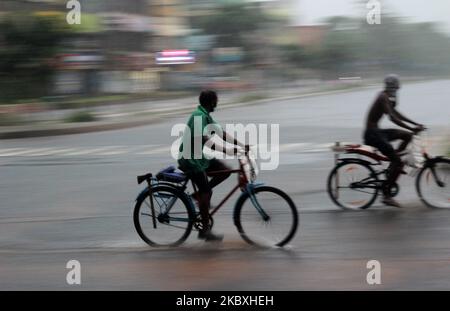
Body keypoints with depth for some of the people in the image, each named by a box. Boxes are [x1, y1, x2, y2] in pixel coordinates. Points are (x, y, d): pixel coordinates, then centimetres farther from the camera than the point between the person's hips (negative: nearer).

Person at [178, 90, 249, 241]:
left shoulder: (205, 116, 11)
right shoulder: (199, 116, -21)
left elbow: (221, 133, 11)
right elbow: (205, 140, -32)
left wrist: (242, 145, 3)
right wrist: (228, 151, -37)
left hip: (198, 156, 9)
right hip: (191, 159, -9)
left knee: (225, 170, 2)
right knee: (206, 192, -9)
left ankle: (199, 194, 11)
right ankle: (205, 231, -3)